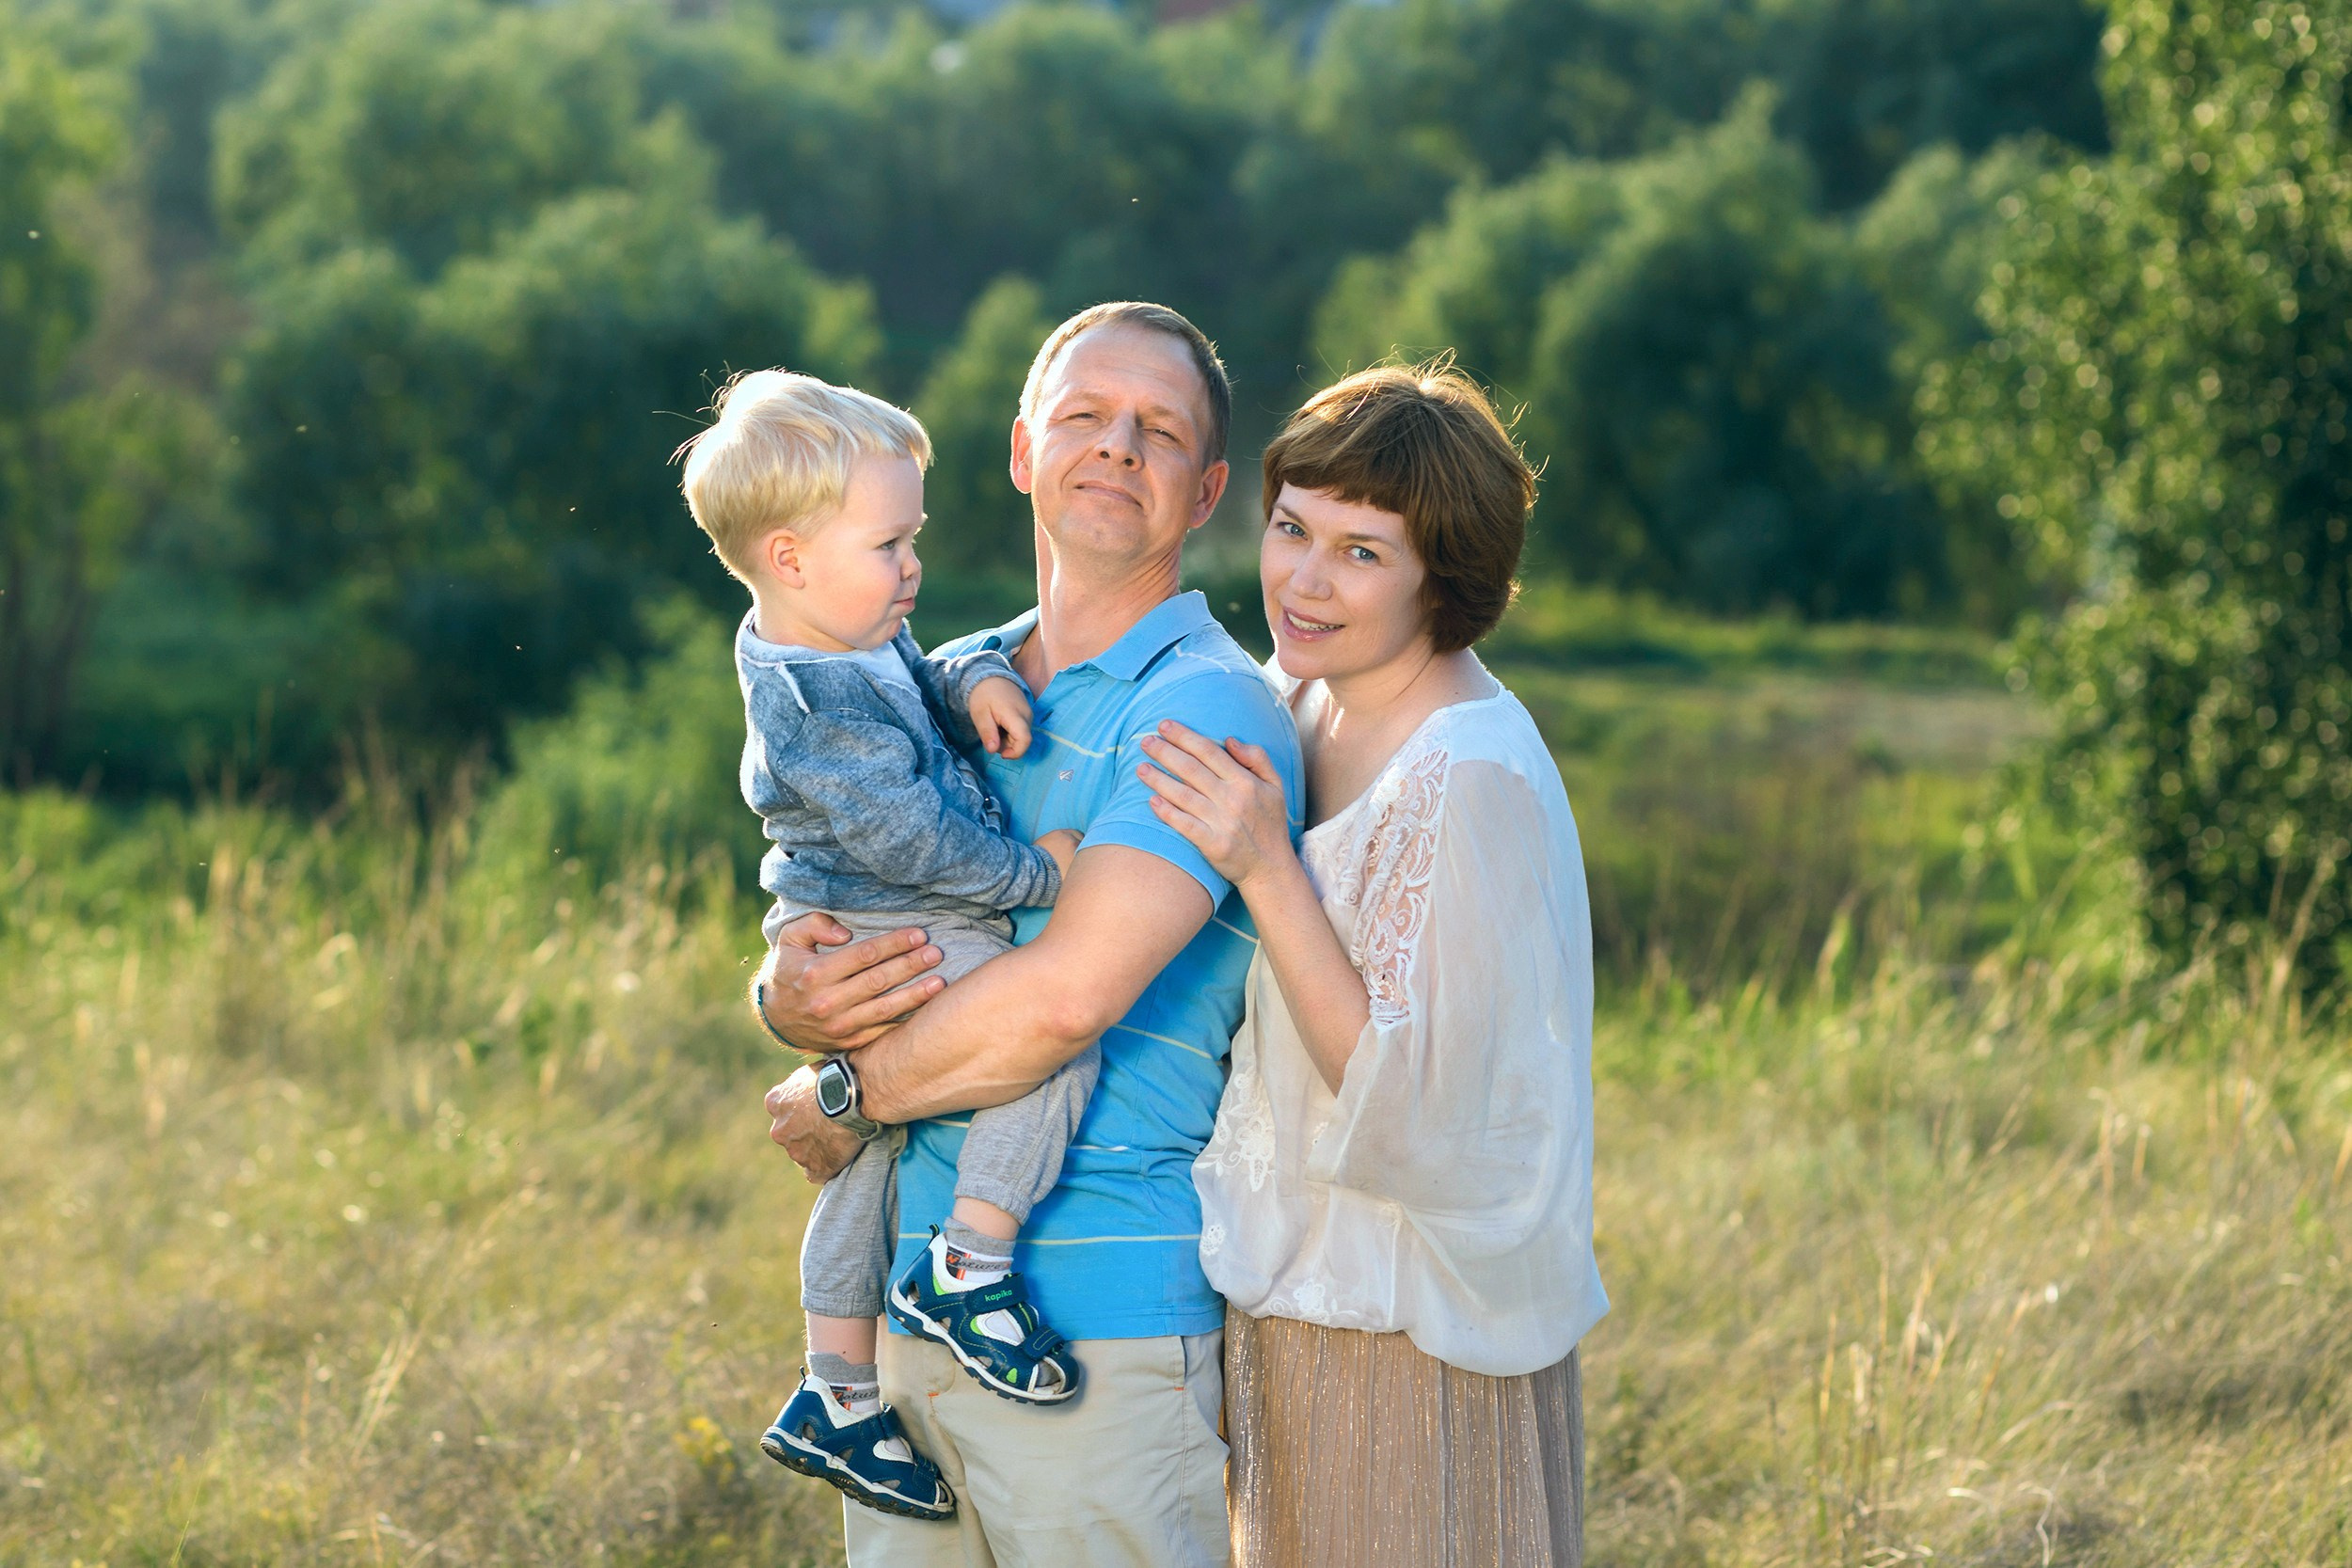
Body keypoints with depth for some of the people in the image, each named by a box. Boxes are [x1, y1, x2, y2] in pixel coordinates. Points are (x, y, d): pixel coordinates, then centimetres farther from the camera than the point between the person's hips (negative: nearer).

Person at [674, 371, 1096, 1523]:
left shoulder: (857, 644, 6)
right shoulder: (815, 709, -25)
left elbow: (928, 683, 22)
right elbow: (909, 835, -26)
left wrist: (976, 683, -1)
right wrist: (1036, 871, -18)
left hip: (874, 943, 11)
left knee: (869, 1164, 19)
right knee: (1057, 1035, -24)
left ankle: (837, 1399, 31)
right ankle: (966, 1270, -17)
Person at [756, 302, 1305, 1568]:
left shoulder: (1210, 706, -10)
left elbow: (1069, 993, -21)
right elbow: (808, 932, 16)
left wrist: (838, 1099, -8)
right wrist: (790, 999, -9)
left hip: (1102, 1323, -6)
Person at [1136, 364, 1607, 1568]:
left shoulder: (1466, 780, -21)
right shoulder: (1308, 709, 4)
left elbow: (1409, 1105, -24)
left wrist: (1265, 869, -28)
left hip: (1413, 1337, -8)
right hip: (1299, 1306, 8)